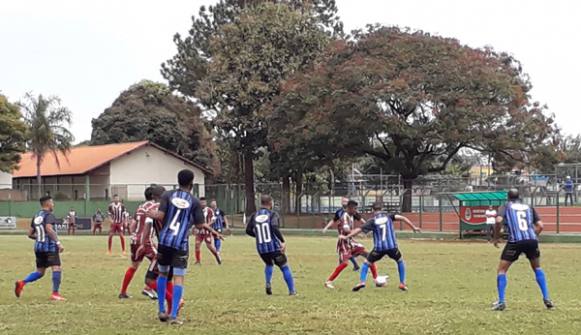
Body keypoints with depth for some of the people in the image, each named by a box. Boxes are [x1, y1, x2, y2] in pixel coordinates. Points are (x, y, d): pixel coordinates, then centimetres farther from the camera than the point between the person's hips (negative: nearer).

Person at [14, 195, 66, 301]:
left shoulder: (36, 216, 16)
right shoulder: (49, 215, -8)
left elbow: (30, 234, 18)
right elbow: (49, 229, -25)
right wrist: (58, 242, -27)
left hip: (38, 247, 8)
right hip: (50, 247, -8)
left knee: (40, 272, 15)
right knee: (56, 268, -8)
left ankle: (22, 283, -3)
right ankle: (55, 293, -16)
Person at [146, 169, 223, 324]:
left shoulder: (168, 195, 2)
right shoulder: (194, 202, 0)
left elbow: (160, 216, -6)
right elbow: (199, 225, 1)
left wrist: (152, 214, 16)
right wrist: (213, 231, 19)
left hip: (164, 241, 2)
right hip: (181, 244, -2)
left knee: (163, 273, 18)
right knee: (178, 278, -1)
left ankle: (162, 311, 20)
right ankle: (173, 315, -9)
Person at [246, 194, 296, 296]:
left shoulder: (254, 216, 5)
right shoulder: (272, 214, -7)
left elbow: (248, 230, 8)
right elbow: (274, 228, -24)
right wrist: (282, 241, -26)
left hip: (261, 249, 4)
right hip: (274, 247, -4)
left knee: (269, 264, 30)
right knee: (285, 267, 9)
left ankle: (268, 283, 9)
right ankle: (292, 290, 8)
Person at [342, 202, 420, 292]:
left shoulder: (372, 221, 3)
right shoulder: (388, 216, 6)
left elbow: (359, 229, 1)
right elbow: (402, 218, -4)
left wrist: (346, 237, 7)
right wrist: (413, 227, 2)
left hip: (379, 248, -1)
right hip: (392, 246, 1)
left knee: (367, 263, 16)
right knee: (400, 261, 27)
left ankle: (362, 281, -3)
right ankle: (402, 283, 21)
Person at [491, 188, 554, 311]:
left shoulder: (505, 207, 13)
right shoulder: (529, 207, 22)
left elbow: (499, 221, -7)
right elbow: (540, 226, 13)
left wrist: (496, 238, 4)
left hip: (515, 241, -3)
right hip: (532, 240, 3)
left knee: (502, 270, 10)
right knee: (537, 268, 26)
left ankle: (501, 302, 1)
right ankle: (547, 299, 19)